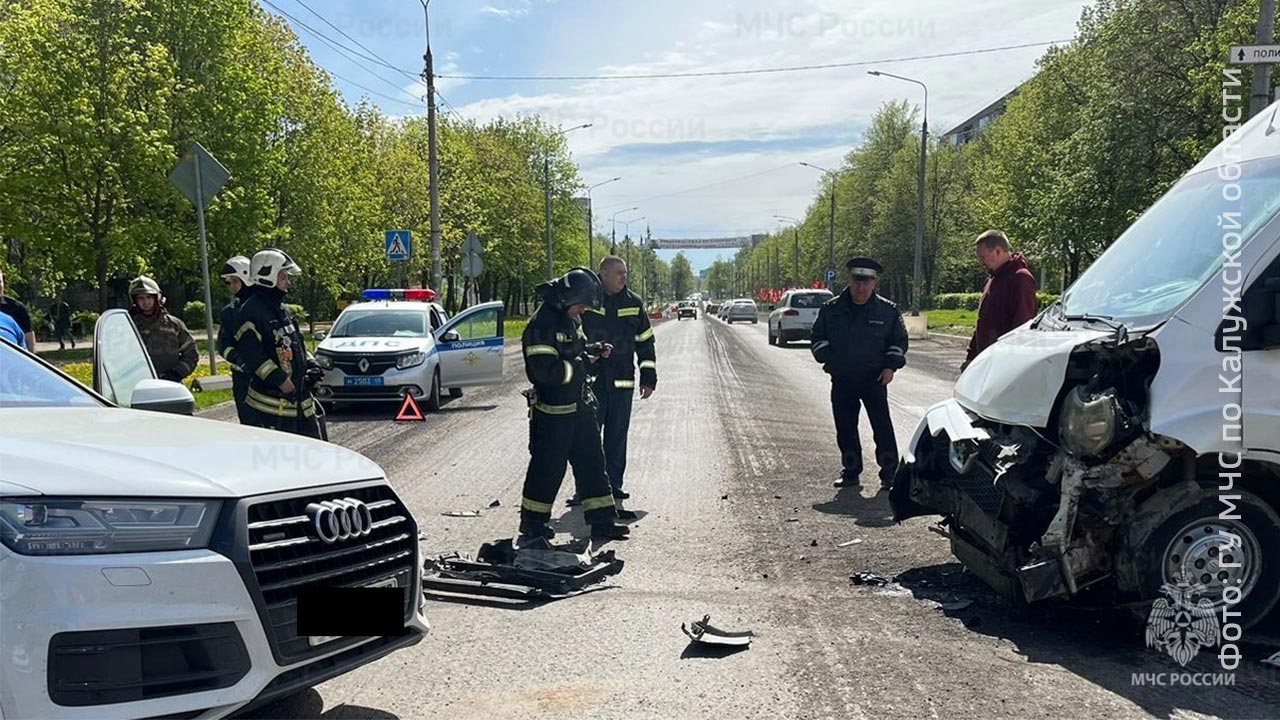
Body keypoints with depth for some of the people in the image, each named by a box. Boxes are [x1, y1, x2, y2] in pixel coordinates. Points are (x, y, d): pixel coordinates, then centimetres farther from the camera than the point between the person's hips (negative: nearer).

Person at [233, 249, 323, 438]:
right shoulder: (251, 312, -12)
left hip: (300, 399, 9)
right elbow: (251, 355, -20)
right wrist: (280, 380, -23)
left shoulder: (283, 310, 18)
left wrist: (310, 367, 9)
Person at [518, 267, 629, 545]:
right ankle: (532, 530, 14)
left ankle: (602, 523, 23)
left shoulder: (571, 319, 10)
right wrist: (582, 362, -17)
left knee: (592, 464, 13)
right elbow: (547, 371, -27)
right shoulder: (541, 326, -20)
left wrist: (594, 350, 5)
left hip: (580, 407, 9)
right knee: (547, 471, 0)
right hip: (553, 413, -9)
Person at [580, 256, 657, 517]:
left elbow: (645, 341, 14)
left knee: (617, 437, 8)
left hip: (622, 383, 3)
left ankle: (613, 485, 16)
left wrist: (648, 378, 11)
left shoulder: (634, 304, 8)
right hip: (590, 381, -3)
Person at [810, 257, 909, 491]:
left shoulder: (888, 311, 4)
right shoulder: (831, 309, 5)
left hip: (875, 379, -2)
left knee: (882, 427, -5)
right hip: (842, 381, 2)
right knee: (845, 428, 7)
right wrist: (828, 358, -3)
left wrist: (891, 366, -1)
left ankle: (889, 473, 5)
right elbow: (817, 338, 12)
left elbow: (899, 341, 12)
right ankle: (851, 472, 19)